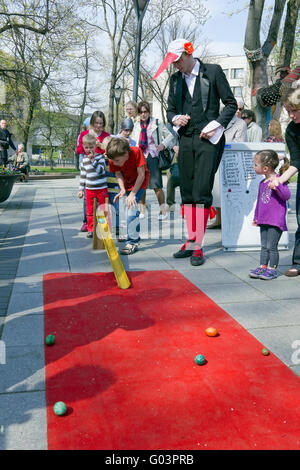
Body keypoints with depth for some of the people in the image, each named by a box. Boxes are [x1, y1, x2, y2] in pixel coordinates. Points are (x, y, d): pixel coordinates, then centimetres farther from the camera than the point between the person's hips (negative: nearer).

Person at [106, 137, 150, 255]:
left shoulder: (136, 152, -32)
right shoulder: (113, 160, -20)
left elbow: (141, 175, -29)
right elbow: (118, 175, -8)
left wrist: (133, 193, -30)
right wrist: (122, 189, -26)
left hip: (139, 182, -6)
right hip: (127, 182, 6)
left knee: (131, 206, -22)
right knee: (128, 207, 16)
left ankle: (133, 243, -21)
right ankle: (134, 234, 39)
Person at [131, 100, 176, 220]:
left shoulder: (156, 123, 3)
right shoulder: (136, 125, 14)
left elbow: (170, 136, 4)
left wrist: (163, 144, -12)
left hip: (153, 157, -4)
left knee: (156, 185, -9)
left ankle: (163, 211, -1)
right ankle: (142, 211, 16)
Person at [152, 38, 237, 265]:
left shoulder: (213, 71, 1)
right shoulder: (175, 79, 14)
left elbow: (231, 104, 2)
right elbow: (170, 109, 22)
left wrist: (215, 125, -11)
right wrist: (175, 119, -1)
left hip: (208, 139, -5)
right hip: (186, 140, 5)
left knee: (202, 193, -11)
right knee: (187, 193, 5)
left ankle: (198, 247, -6)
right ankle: (191, 242, 14)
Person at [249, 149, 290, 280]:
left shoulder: (279, 180, -11)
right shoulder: (262, 183, 12)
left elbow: (286, 195, -20)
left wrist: (277, 185, -35)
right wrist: (256, 217, 26)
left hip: (276, 221, -7)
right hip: (264, 220, 7)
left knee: (271, 246, -3)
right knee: (264, 246, 12)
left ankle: (272, 269, 7)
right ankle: (262, 267, 19)